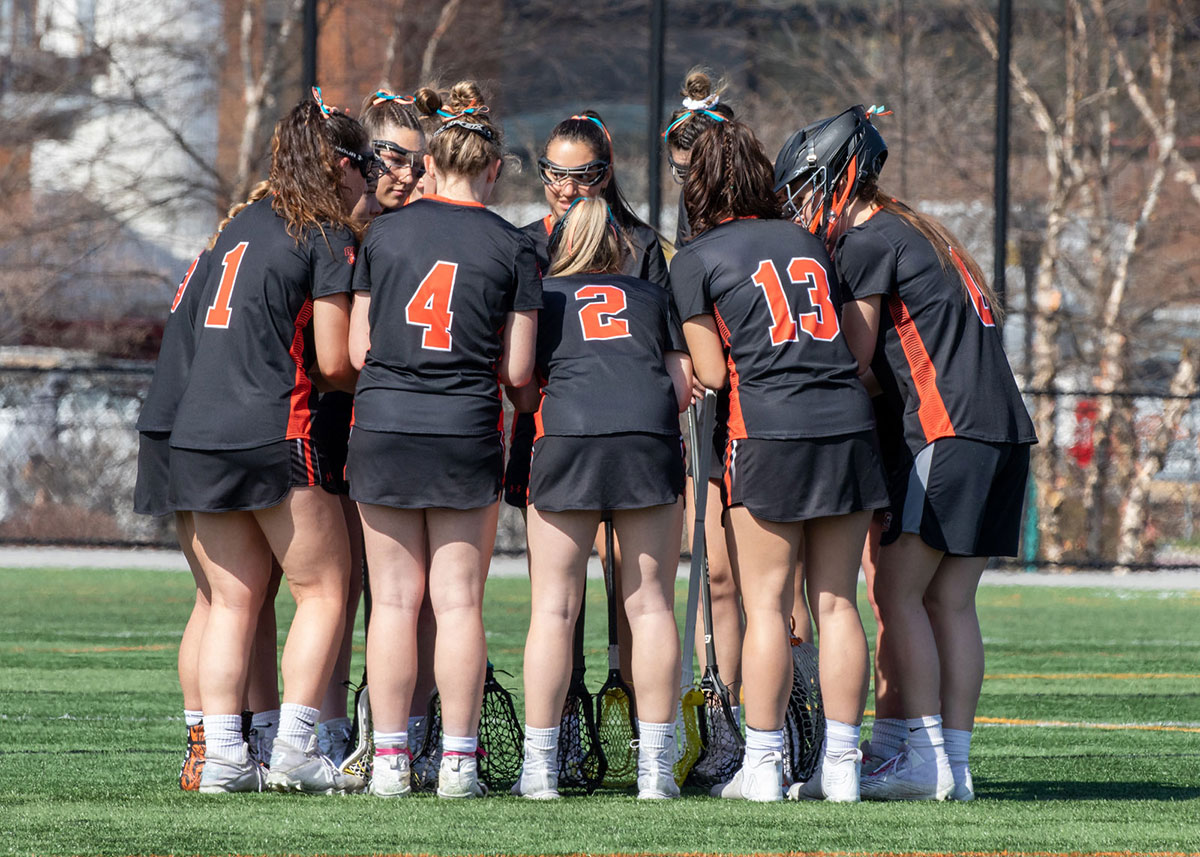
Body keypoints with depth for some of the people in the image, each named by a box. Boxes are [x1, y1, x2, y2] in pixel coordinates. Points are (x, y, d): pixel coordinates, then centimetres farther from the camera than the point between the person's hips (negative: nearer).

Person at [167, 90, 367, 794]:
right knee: (325, 589, 3)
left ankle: (223, 755, 3)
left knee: (234, 599, 10)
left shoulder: (244, 224, 17)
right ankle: (295, 750, -5)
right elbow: (335, 363, -7)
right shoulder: (330, 240, -5)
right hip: (272, 434, -7)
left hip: (197, 436, 7)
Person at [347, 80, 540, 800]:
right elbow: (517, 369, -2)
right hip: (467, 431, -1)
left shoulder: (385, 234, 3)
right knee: (459, 600, 3)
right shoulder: (512, 247, -1)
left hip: (383, 424, 1)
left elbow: (358, 349, 5)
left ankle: (391, 759, 5)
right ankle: (459, 759, 2)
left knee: (394, 599, 5)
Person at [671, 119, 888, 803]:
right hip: (849, 421, 4)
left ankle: (762, 766, -1)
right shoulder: (808, 242, 18)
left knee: (768, 605, 0)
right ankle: (841, 764, 5)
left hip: (769, 430, -4)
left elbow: (712, 374, 3)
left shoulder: (696, 261, 5)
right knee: (836, 602, 5)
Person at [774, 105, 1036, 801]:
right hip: (1005, 430, 9)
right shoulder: (922, 235, 23)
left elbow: (855, 364, -4)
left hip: (947, 431, -9)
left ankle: (925, 759, -9)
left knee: (899, 592, -5)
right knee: (950, 601, 8)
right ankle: (954, 763, 5)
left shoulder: (868, 243, -4)